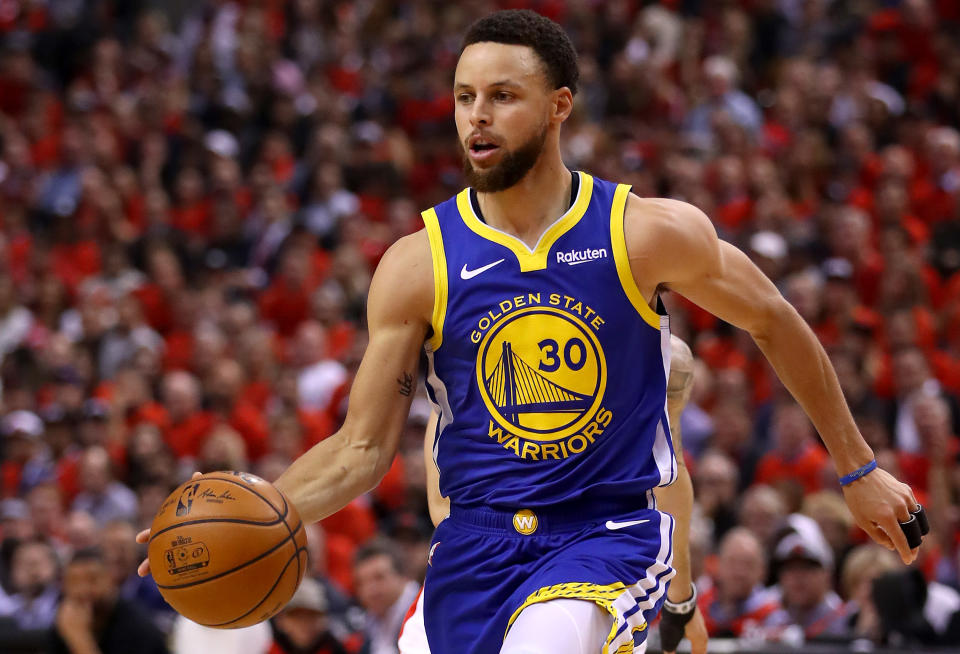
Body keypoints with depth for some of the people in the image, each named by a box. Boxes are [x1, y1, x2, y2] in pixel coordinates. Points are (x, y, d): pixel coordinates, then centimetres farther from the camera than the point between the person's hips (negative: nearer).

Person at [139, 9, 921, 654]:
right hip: (477, 542, 3)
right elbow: (362, 449, 1)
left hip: (613, 532, -3)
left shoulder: (648, 233, -6)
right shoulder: (418, 264, -2)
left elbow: (775, 322, 10)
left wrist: (857, 469, 15)